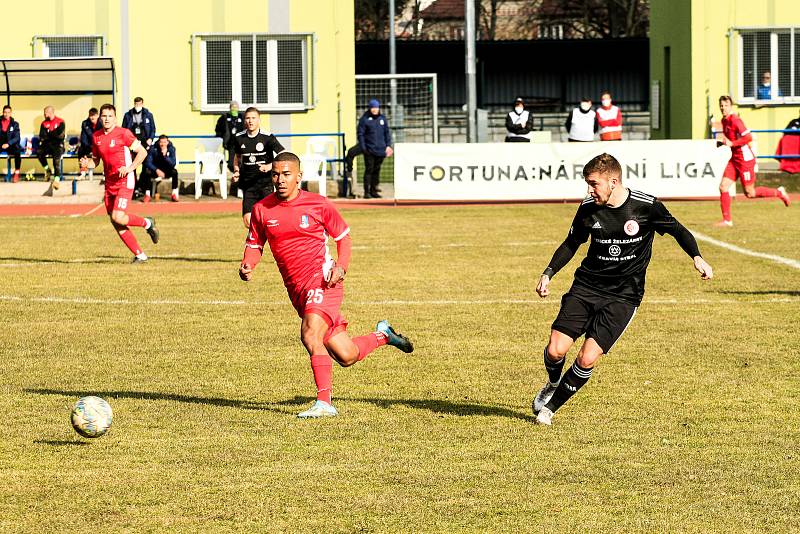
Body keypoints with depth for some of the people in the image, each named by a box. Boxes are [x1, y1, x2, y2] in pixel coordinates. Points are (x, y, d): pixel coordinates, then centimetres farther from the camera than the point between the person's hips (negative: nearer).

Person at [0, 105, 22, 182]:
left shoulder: (15, 124, 6)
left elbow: (17, 138, -3)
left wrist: (8, 144, -19)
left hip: (11, 146, -1)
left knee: (17, 152, -33)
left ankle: (16, 173, -22)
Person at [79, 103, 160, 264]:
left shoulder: (123, 133, -9)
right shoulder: (96, 137, 9)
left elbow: (142, 152, -8)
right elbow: (96, 160, 18)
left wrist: (129, 168, -20)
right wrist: (87, 163, -4)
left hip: (125, 182, -7)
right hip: (109, 183, 7)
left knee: (118, 217, -21)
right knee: (117, 225, 4)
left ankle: (147, 223, 6)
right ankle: (140, 255, 13)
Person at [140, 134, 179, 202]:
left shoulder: (171, 148, -12)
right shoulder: (153, 148, -16)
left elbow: (173, 164, -19)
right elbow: (148, 162, -18)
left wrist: (165, 155, -34)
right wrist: (157, 170, -32)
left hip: (166, 171, 1)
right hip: (155, 170, -1)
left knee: (174, 171, -30)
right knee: (147, 172, -32)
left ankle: (174, 194, -21)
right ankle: (147, 195, -24)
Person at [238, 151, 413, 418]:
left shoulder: (318, 204, -4)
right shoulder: (262, 209, 4)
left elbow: (344, 235, 7)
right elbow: (254, 244, 15)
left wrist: (341, 266, -10)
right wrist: (247, 266, -6)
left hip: (322, 281, -4)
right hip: (297, 290, 4)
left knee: (310, 335, -28)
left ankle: (324, 403, -22)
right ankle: (383, 335, 38)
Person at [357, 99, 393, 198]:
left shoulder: (382, 119, 11)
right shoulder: (365, 119, -2)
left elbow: (387, 133, 16)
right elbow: (360, 133, -4)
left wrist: (388, 145, 6)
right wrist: (363, 147, -11)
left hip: (380, 149, 4)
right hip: (369, 150, -4)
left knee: (377, 170, 8)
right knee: (369, 170, -6)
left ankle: (374, 190, 16)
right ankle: (367, 191, -3)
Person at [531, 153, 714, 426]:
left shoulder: (646, 206, -12)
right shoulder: (588, 208, -2)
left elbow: (677, 230, 1)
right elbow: (572, 243, 14)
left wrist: (697, 257, -15)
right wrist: (548, 273, 5)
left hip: (623, 297, -3)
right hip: (586, 287, 3)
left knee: (587, 359, -15)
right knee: (555, 351, -11)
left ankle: (551, 406, 9)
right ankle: (553, 384, 25)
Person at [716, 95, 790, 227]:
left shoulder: (735, 120, -17)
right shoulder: (724, 121, 10)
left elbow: (748, 137, -26)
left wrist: (731, 143, -23)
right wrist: (722, 141, 6)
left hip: (745, 159, -8)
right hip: (734, 159, 8)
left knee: (749, 193, -1)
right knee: (723, 187, -3)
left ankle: (778, 193, 18)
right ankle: (727, 220, 3)